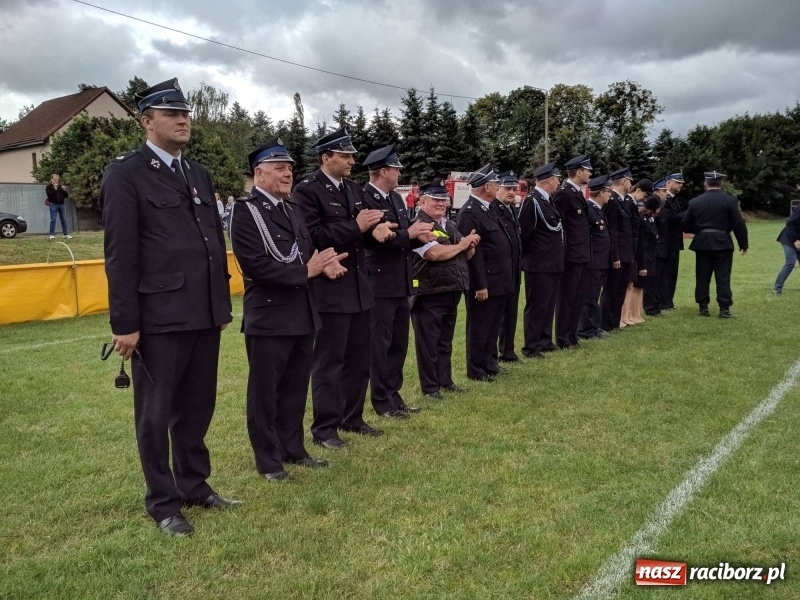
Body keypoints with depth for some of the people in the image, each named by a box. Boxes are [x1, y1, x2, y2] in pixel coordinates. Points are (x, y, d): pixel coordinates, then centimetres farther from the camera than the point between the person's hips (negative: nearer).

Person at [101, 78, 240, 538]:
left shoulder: (199, 174, 16)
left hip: (204, 313, 7)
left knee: (197, 408, 16)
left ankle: (196, 486, 32)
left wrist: (224, 303, 13)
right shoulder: (126, 173, -5)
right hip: (159, 316, -6)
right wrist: (125, 323, -13)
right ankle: (163, 503, 21)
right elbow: (121, 254, -10)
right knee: (156, 413, 7)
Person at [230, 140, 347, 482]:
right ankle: (268, 460, 18)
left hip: (302, 315, 8)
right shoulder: (245, 211, -11)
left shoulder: (292, 210, 15)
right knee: (265, 392, 6)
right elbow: (256, 266, -21)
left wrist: (324, 265, -6)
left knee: (295, 389, 16)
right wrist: (306, 271, -17)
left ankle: (293, 449, 30)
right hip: (268, 318, -7)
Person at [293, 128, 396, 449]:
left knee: (359, 359, 15)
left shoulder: (355, 190, 13)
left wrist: (375, 230, -8)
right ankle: (325, 428, 11)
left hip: (359, 288, 8)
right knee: (329, 361, 0)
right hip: (330, 290, -8)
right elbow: (312, 236, -19)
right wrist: (356, 227, -21)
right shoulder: (307, 191, -10)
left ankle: (352, 418, 29)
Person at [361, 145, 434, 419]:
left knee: (399, 342, 15)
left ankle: (393, 395, 28)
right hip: (380, 283, -9)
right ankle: (381, 401, 14)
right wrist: (409, 234, -18)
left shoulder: (396, 198, 14)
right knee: (380, 343, 2)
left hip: (401, 283, 9)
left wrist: (420, 236, -5)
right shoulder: (365, 198, -15)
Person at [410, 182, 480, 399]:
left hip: (451, 292, 8)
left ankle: (445, 380, 28)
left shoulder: (450, 225, 15)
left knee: (445, 341, 17)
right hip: (429, 294, -8)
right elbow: (435, 254, -25)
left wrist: (470, 245, -6)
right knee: (428, 343, 2)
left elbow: (467, 255, 18)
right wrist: (462, 244, -11)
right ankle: (429, 387, 11)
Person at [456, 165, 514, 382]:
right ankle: (476, 370, 14)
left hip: (499, 281, 9)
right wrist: (480, 285, -21)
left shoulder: (489, 208, 13)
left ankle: (489, 363, 32)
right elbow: (473, 252, -21)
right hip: (485, 283, -9)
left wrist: (506, 278, 18)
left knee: (493, 326, 19)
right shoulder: (470, 212, -18)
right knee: (479, 328, 3)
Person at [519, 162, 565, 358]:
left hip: (553, 263, 9)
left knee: (549, 305, 16)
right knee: (536, 306, -1)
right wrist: (529, 256, -5)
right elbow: (524, 232, -15)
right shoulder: (531, 201, -15)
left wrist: (558, 257, 12)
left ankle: (545, 341, 26)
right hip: (539, 265, -9)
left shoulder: (548, 201, 13)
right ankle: (531, 346, 7)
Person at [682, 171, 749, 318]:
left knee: (702, 277, 8)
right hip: (722, 243, -2)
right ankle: (724, 309, -1)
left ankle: (703, 308, 10)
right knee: (723, 278, 0)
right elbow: (739, 224, -6)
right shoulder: (729, 200, -5)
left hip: (702, 243, 2)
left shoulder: (695, 201, 2)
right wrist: (743, 243, 3)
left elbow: (686, 225, 3)